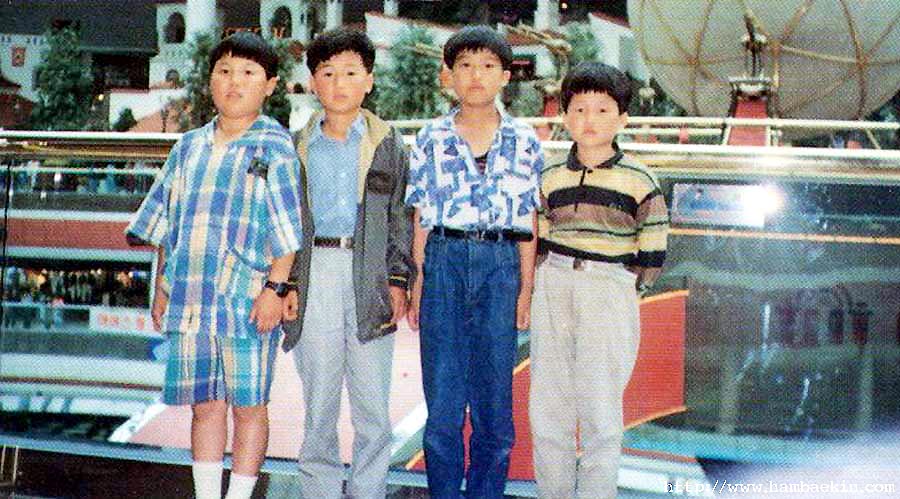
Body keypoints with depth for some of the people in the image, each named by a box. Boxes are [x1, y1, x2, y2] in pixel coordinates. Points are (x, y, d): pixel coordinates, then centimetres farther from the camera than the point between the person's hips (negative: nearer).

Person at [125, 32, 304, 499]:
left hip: (248, 300, -4)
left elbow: (287, 229, -5)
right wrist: (162, 285, 13)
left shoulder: (275, 148, -1)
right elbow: (166, 222, 17)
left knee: (248, 406, 4)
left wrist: (276, 287, -12)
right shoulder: (189, 148, 13)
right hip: (190, 298, 4)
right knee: (204, 405, 10)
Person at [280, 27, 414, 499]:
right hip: (315, 273, 1)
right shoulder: (298, 146, 10)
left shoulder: (388, 144, 8)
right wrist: (286, 282, 2)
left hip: (370, 276, 0)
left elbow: (400, 216, 8)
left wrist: (397, 281, 0)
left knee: (373, 404, 2)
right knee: (319, 402, 5)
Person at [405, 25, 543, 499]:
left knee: (494, 392, 4)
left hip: (500, 264, 0)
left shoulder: (524, 141, 7)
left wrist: (526, 290, 4)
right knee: (443, 393, 2)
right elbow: (420, 218, 7)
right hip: (444, 261, 0)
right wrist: (416, 283, 2)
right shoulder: (431, 138, 7)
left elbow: (528, 223, 8)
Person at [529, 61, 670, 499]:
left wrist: (627, 289, -3)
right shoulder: (551, 179, 9)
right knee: (547, 404, 7)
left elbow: (653, 253, 2)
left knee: (600, 409, -4)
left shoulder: (638, 180, -1)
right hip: (554, 290, 4)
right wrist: (548, 285, 8)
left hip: (610, 288, -4)